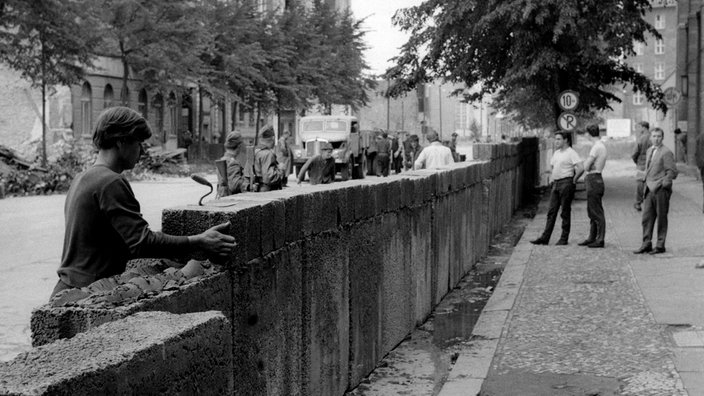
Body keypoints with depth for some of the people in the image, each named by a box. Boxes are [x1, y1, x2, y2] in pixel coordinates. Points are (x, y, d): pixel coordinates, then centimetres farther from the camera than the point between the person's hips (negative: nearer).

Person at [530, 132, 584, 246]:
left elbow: (581, 168, -19)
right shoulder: (556, 153, 16)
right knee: (551, 211, 5)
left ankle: (564, 238, 4)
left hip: (566, 184, -8)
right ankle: (545, 238, 3)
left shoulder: (571, 153, -9)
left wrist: (574, 180, -11)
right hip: (556, 184, 8)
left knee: (565, 212, -2)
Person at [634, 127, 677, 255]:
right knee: (647, 217, 6)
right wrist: (647, 183, 12)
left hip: (661, 190, -7)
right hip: (650, 190, 7)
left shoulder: (666, 152, -10)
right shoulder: (649, 151, 14)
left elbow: (672, 171, -12)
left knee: (661, 219, 2)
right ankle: (646, 244, 12)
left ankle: (660, 246, 9)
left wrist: (663, 184, -15)